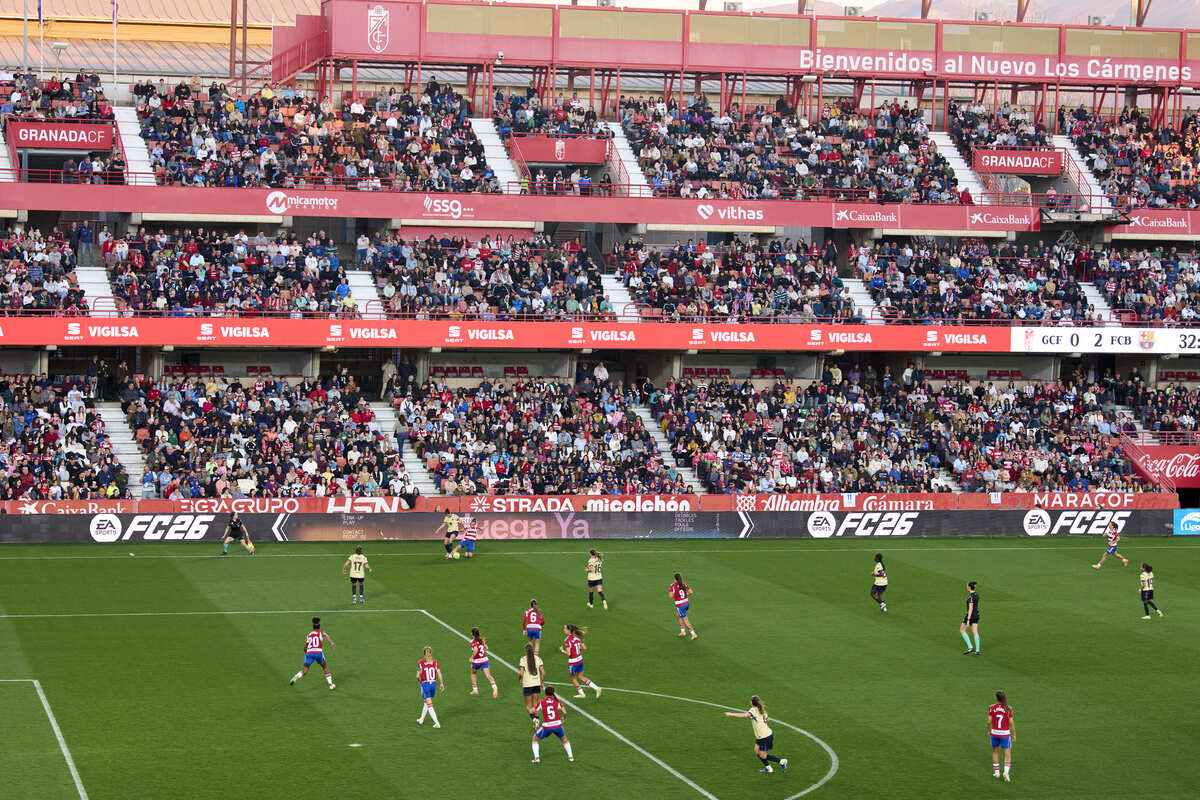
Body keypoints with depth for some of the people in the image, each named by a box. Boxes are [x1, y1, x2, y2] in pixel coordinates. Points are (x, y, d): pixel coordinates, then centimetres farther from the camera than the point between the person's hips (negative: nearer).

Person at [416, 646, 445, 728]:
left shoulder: (421, 663, -8)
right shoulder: (435, 661, -1)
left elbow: (418, 676, -8)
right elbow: (439, 673, -6)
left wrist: (420, 680, 13)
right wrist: (441, 683, 1)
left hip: (425, 684, -4)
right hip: (433, 684, 4)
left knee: (429, 705, -2)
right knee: (426, 702, 23)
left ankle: (437, 723, -11)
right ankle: (421, 720, 37)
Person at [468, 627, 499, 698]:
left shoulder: (473, 641, -12)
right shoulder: (481, 639, 5)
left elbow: (475, 650, -26)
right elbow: (486, 648, 11)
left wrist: (472, 658, -15)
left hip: (476, 661, -4)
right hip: (485, 660, 4)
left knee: (473, 673, 26)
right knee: (488, 676, -7)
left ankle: (475, 689, 31)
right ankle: (494, 688, -30)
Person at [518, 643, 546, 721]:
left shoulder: (523, 660, -10)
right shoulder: (537, 659, -1)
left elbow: (521, 673, -16)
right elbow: (543, 673, -4)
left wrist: (519, 679, 5)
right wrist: (542, 683, 9)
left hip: (527, 685, -3)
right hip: (537, 684, 3)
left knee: (528, 706, 6)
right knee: (535, 703, 19)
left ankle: (533, 717, -18)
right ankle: (537, 719, 10)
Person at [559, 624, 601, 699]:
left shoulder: (567, 640, -20)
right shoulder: (577, 637, 2)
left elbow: (568, 653, -25)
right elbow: (584, 648, 7)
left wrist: (562, 650, -8)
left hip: (573, 662, -7)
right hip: (580, 659, 7)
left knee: (573, 678, 18)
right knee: (581, 677, 20)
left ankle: (581, 693, 27)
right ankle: (596, 688, 11)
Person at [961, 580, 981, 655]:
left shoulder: (970, 597, -23)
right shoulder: (976, 594, 5)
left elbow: (970, 609, -25)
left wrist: (968, 620, -24)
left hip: (971, 615, -8)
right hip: (976, 615, 8)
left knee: (962, 630, 8)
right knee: (975, 632, 10)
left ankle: (970, 647, 3)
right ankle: (977, 651, 7)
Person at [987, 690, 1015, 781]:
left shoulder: (991, 708, -8)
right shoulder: (1008, 709, -10)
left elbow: (989, 721, -6)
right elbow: (1011, 723, -9)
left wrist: (989, 730, 12)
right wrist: (1014, 734, 3)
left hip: (995, 733, 2)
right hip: (1005, 734, -2)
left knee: (995, 752, 23)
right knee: (1008, 755, 6)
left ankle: (996, 772, 27)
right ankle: (1006, 771, -14)